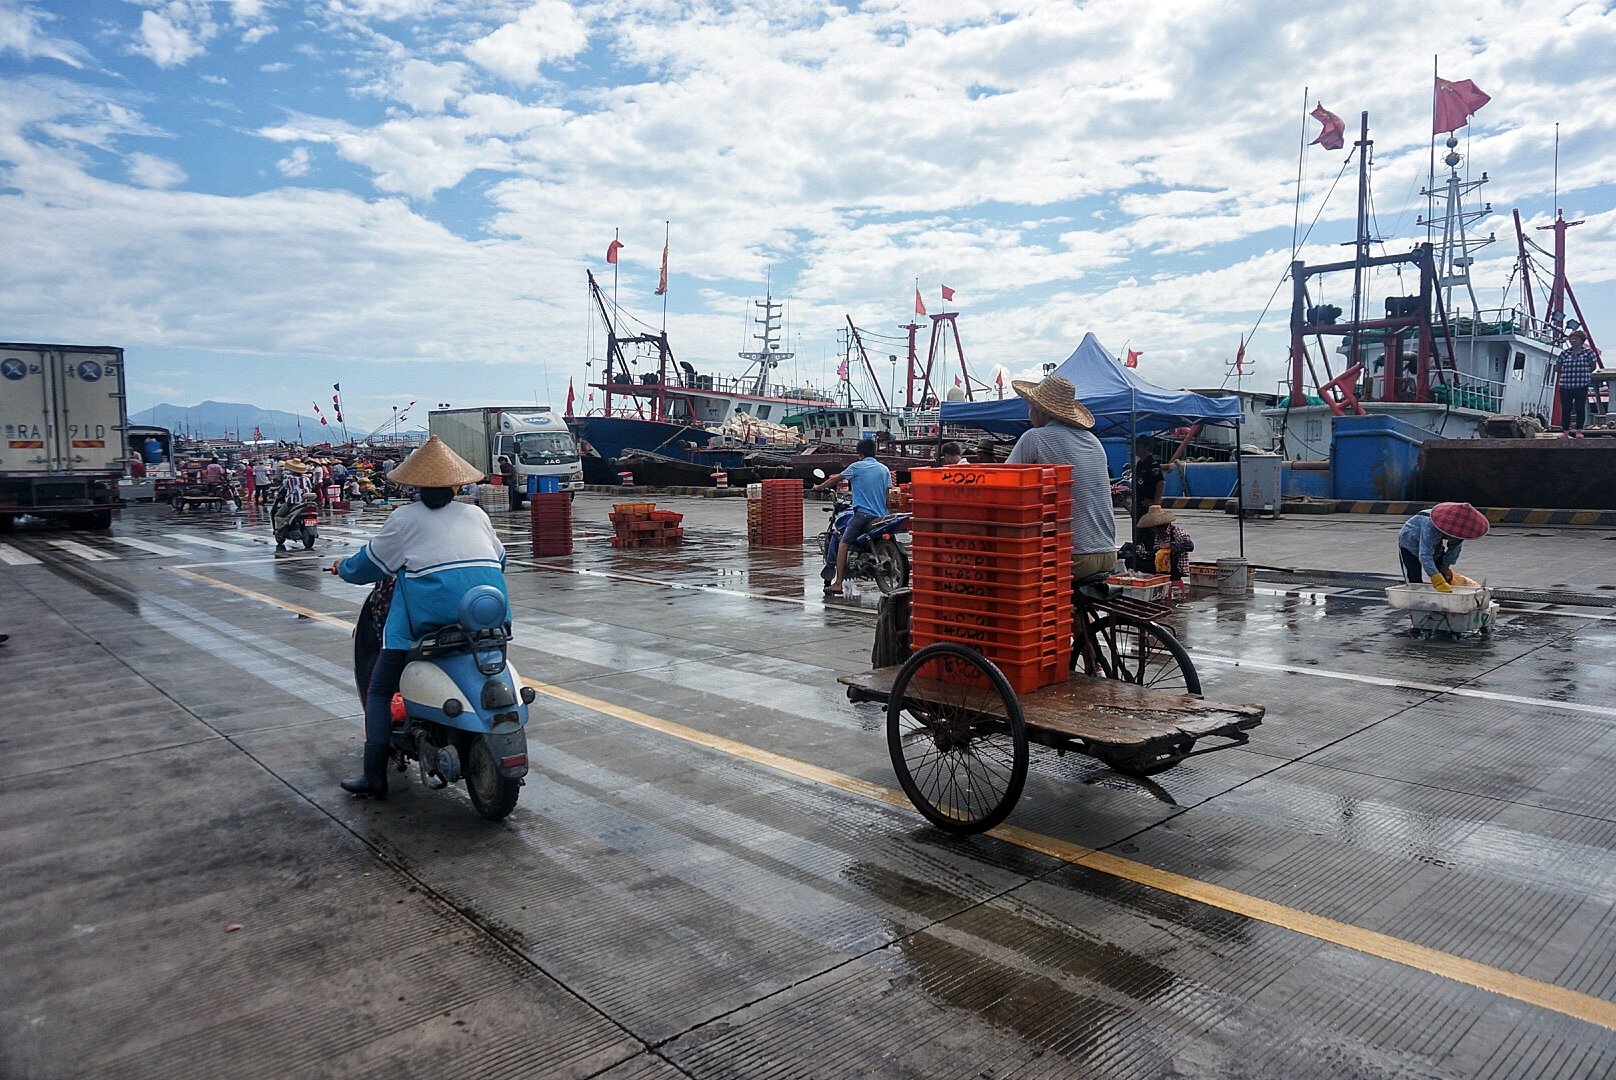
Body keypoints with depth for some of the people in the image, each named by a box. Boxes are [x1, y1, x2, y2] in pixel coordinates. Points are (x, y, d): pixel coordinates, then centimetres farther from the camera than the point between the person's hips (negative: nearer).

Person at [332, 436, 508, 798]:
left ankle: (374, 775, 6)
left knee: (379, 691, 10)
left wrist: (342, 567, 35)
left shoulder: (405, 518, 8)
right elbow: (500, 558, 27)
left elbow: (371, 562, 15)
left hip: (430, 612, -4)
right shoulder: (476, 514, 17)